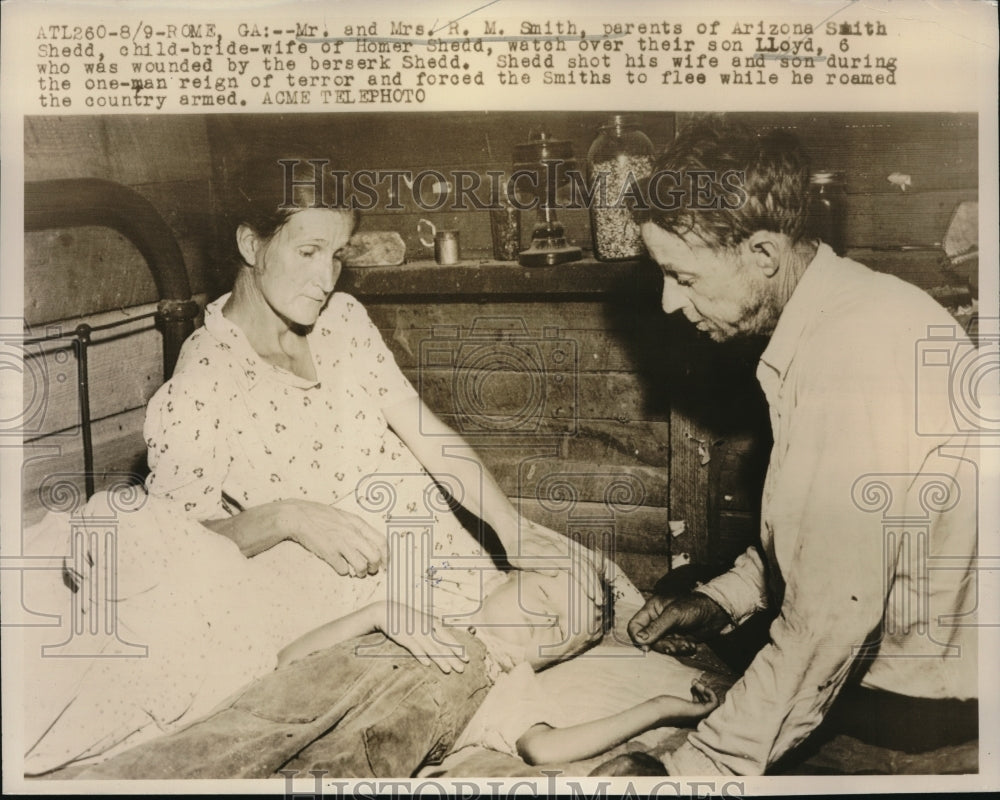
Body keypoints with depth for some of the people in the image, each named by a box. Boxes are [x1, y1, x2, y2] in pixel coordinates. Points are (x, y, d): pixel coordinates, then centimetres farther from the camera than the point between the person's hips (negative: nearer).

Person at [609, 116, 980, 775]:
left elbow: (831, 619, -29)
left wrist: (698, 769, -21)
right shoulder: (845, 306, 1)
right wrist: (724, 598, 3)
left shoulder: (849, 361, -30)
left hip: (915, 701, -8)